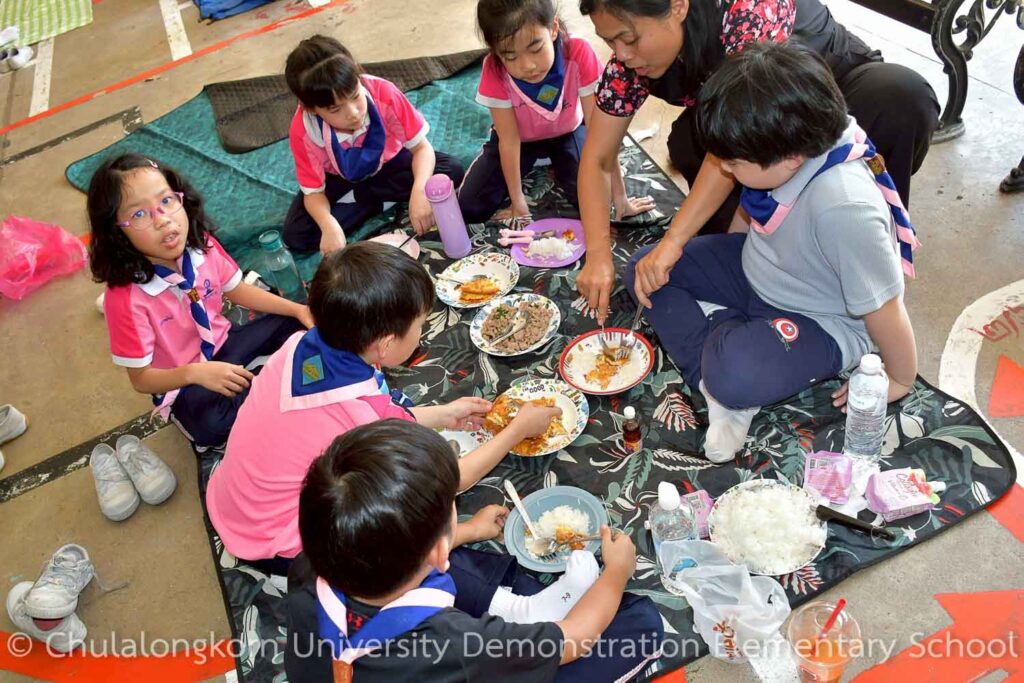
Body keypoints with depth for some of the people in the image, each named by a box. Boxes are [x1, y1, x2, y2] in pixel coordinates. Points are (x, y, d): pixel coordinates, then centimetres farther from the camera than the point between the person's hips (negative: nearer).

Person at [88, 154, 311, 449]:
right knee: (210, 427, -34)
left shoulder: (201, 245, -16)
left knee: (295, 325, 2)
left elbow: (237, 291, 4)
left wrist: (297, 309, -7)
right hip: (182, 381, -5)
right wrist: (196, 372, -38)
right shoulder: (126, 297, -30)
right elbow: (141, 378, -20)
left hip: (222, 345, 5)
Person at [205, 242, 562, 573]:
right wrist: (518, 429, -3)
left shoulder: (304, 344, -16)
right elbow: (450, 480, -16)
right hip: (275, 548, -7)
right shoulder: (361, 412, -34)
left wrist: (441, 415, 9)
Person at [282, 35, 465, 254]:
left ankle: (358, 198, -15)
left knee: (451, 171, -24)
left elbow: (422, 147, -24)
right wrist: (329, 226, -44)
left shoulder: (383, 93, -33)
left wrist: (419, 191, -44)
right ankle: (378, 202, -12)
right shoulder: (302, 130, -31)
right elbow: (313, 191, -21)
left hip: (386, 163, 1)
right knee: (295, 235, -24)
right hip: (339, 178, -1)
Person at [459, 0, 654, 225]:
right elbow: (509, 141, -23)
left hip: (567, 132, 0)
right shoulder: (495, 71, -32)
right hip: (522, 138, 1)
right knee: (469, 208, -11)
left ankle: (558, 166, 11)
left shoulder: (578, 52, -34)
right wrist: (518, 204, -21)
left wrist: (619, 197, -27)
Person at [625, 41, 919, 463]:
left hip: (821, 322, -8)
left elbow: (883, 309, -26)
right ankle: (714, 388, -11)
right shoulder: (794, 145, -17)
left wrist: (899, 382, -11)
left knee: (734, 376, -37)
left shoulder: (845, 207, -38)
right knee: (646, 268, -2)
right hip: (756, 270, 9)